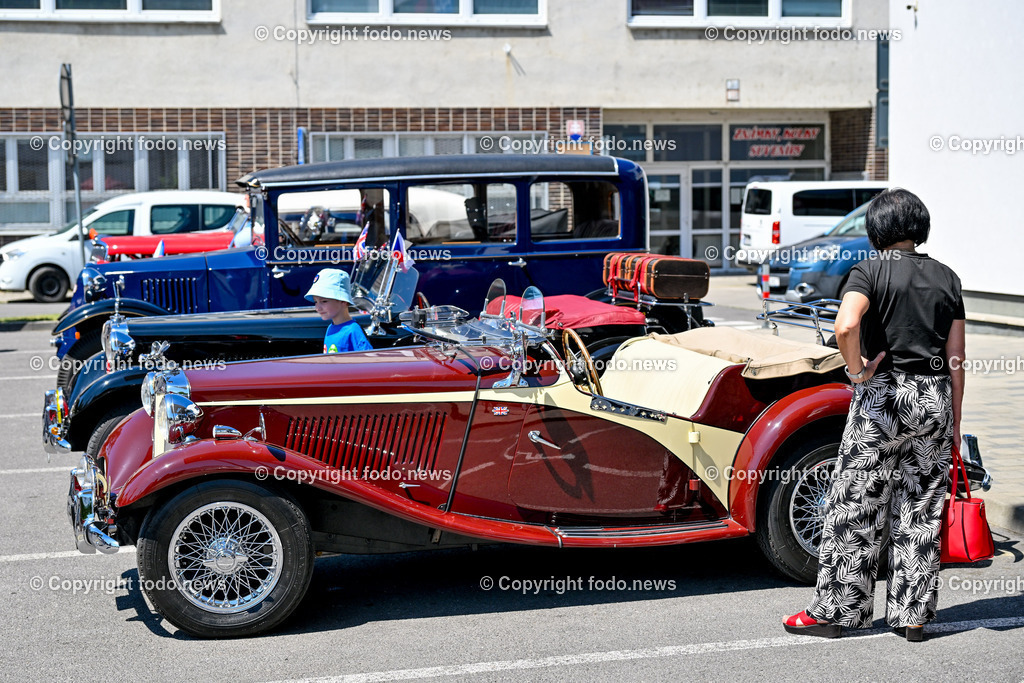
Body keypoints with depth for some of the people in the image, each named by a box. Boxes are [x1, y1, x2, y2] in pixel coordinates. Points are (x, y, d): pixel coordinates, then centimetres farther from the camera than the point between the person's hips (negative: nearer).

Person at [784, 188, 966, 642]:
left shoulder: (870, 271, -6)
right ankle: (913, 615, 16)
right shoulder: (946, 278, 7)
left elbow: (846, 325, -27)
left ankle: (832, 611, 10)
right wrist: (954, 420, 13)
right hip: (935, 399, 4)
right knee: (921, 511, 11)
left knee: (855, 508, 4)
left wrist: (857, 369, -11)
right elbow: (956, 359, 7)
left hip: (883, 397, -4)